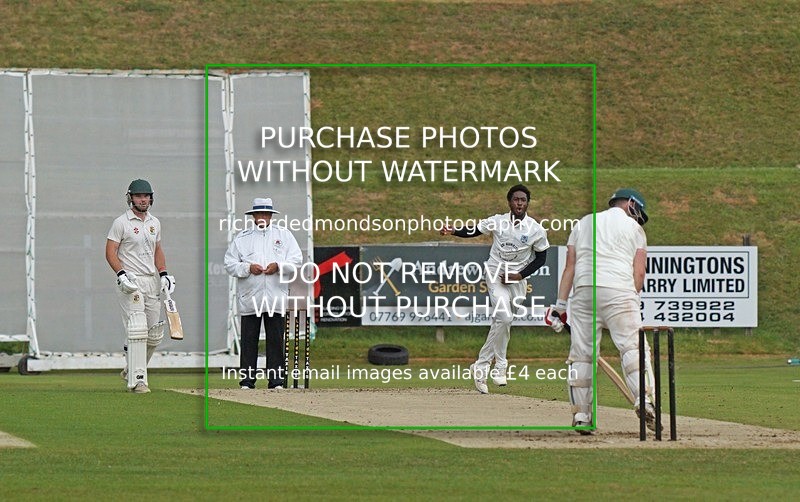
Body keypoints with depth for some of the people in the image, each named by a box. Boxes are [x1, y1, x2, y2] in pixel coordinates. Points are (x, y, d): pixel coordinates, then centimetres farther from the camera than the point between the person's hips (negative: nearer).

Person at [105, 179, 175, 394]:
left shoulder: (154, 223, 15)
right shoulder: (121, 222, -5)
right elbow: (110, 252, -7)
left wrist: (164, 273, 9)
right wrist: (122, 274, -21)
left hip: (152, 281, 7)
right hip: (130, 282, -7)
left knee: (155, 333, 8)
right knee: (137, 329, -16)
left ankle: (132, 370, 27)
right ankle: (137, 379, -17)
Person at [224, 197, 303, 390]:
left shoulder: (284, 235, 13)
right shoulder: (241, 238, 12)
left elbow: (296, 260, 7)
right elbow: (230, 264, 7)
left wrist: (278, 266, -10)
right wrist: (248, 268, -10)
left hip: (276, 298, 0)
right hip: (249, 298, 0)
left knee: (275, 340, 0)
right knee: (248, 340, -1)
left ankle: (276, 381, 3)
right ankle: (247, 381, 2)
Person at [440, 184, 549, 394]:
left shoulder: (536, 230, -7)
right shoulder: (497, 222, -6)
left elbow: (541, 258, 1)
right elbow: (474, 230, 2)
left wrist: (519, 276, -8)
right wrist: (452, 231, -16)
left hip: (518, 280, 2)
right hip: (496, 275, -2)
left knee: (500, 322, 5)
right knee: (504, 318, -18)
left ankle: (481, 366, 17)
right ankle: (499, 365, -5)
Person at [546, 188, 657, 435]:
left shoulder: (584, 223, 22)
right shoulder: (634, 227, 13)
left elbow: (569, 268, 15)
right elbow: (639, 272, 3)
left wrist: (560, 304, 13)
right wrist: (632, 300, 12)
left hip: (583, 291, 3)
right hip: (620, 291, -3)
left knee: (581, 353, 6)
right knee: (632, 347, -7)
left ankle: (581, 415, 4)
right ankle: (643, 399, -26)